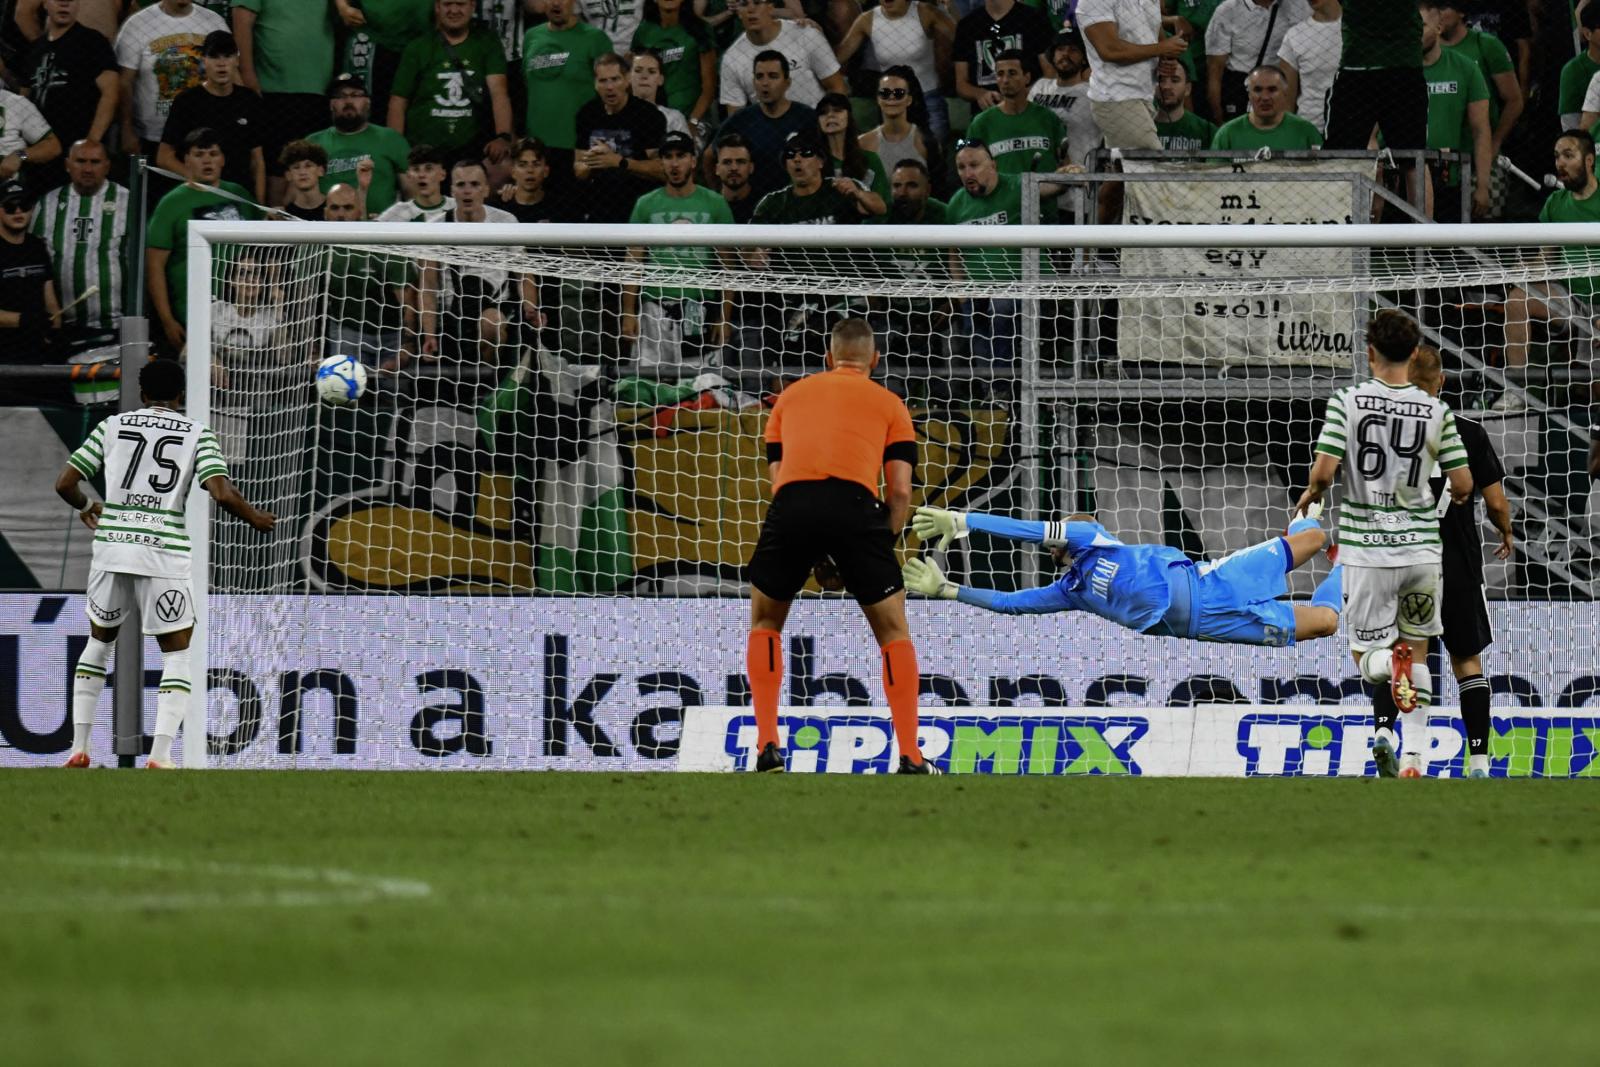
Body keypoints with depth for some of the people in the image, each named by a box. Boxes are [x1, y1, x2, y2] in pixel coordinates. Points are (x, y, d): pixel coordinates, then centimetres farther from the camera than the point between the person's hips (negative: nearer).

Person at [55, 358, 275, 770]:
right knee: (178, 653, 8)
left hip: (112, 547, 3)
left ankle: (79, 747, 17)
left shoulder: (113, 426, 9)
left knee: (99, 640, 22)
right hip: (165, 551, -3)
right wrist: (255, 518, 10)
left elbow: (64, 484, 9)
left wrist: (85, 507, 31)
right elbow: (222, 492, -9)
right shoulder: (197, 433, 4)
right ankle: (160, 754, -7)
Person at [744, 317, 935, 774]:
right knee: (893, 630, 13)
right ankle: (910, 758, 8)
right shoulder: (888, 404, 21)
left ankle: (767, 746, 14)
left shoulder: (791, 396, 28)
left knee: (765, 621, 23)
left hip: (792, 501, 2)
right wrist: (882, 543, 23)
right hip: (854, 505, -1)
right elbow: (900, 490, 10)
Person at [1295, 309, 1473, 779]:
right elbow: (1463, 484, 0)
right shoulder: (1436, 411, -2)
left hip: (1366, 548, -1)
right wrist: (1455, 498, 24)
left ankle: (1388, 695, -26)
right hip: (1421, 545, 1)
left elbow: (1324, 471, -13)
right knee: (1417, 652, 17)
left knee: (1368, 657, 11)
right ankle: (1413, 757, 7)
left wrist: (1310, 496, 9)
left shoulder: (1347, 402, -7)